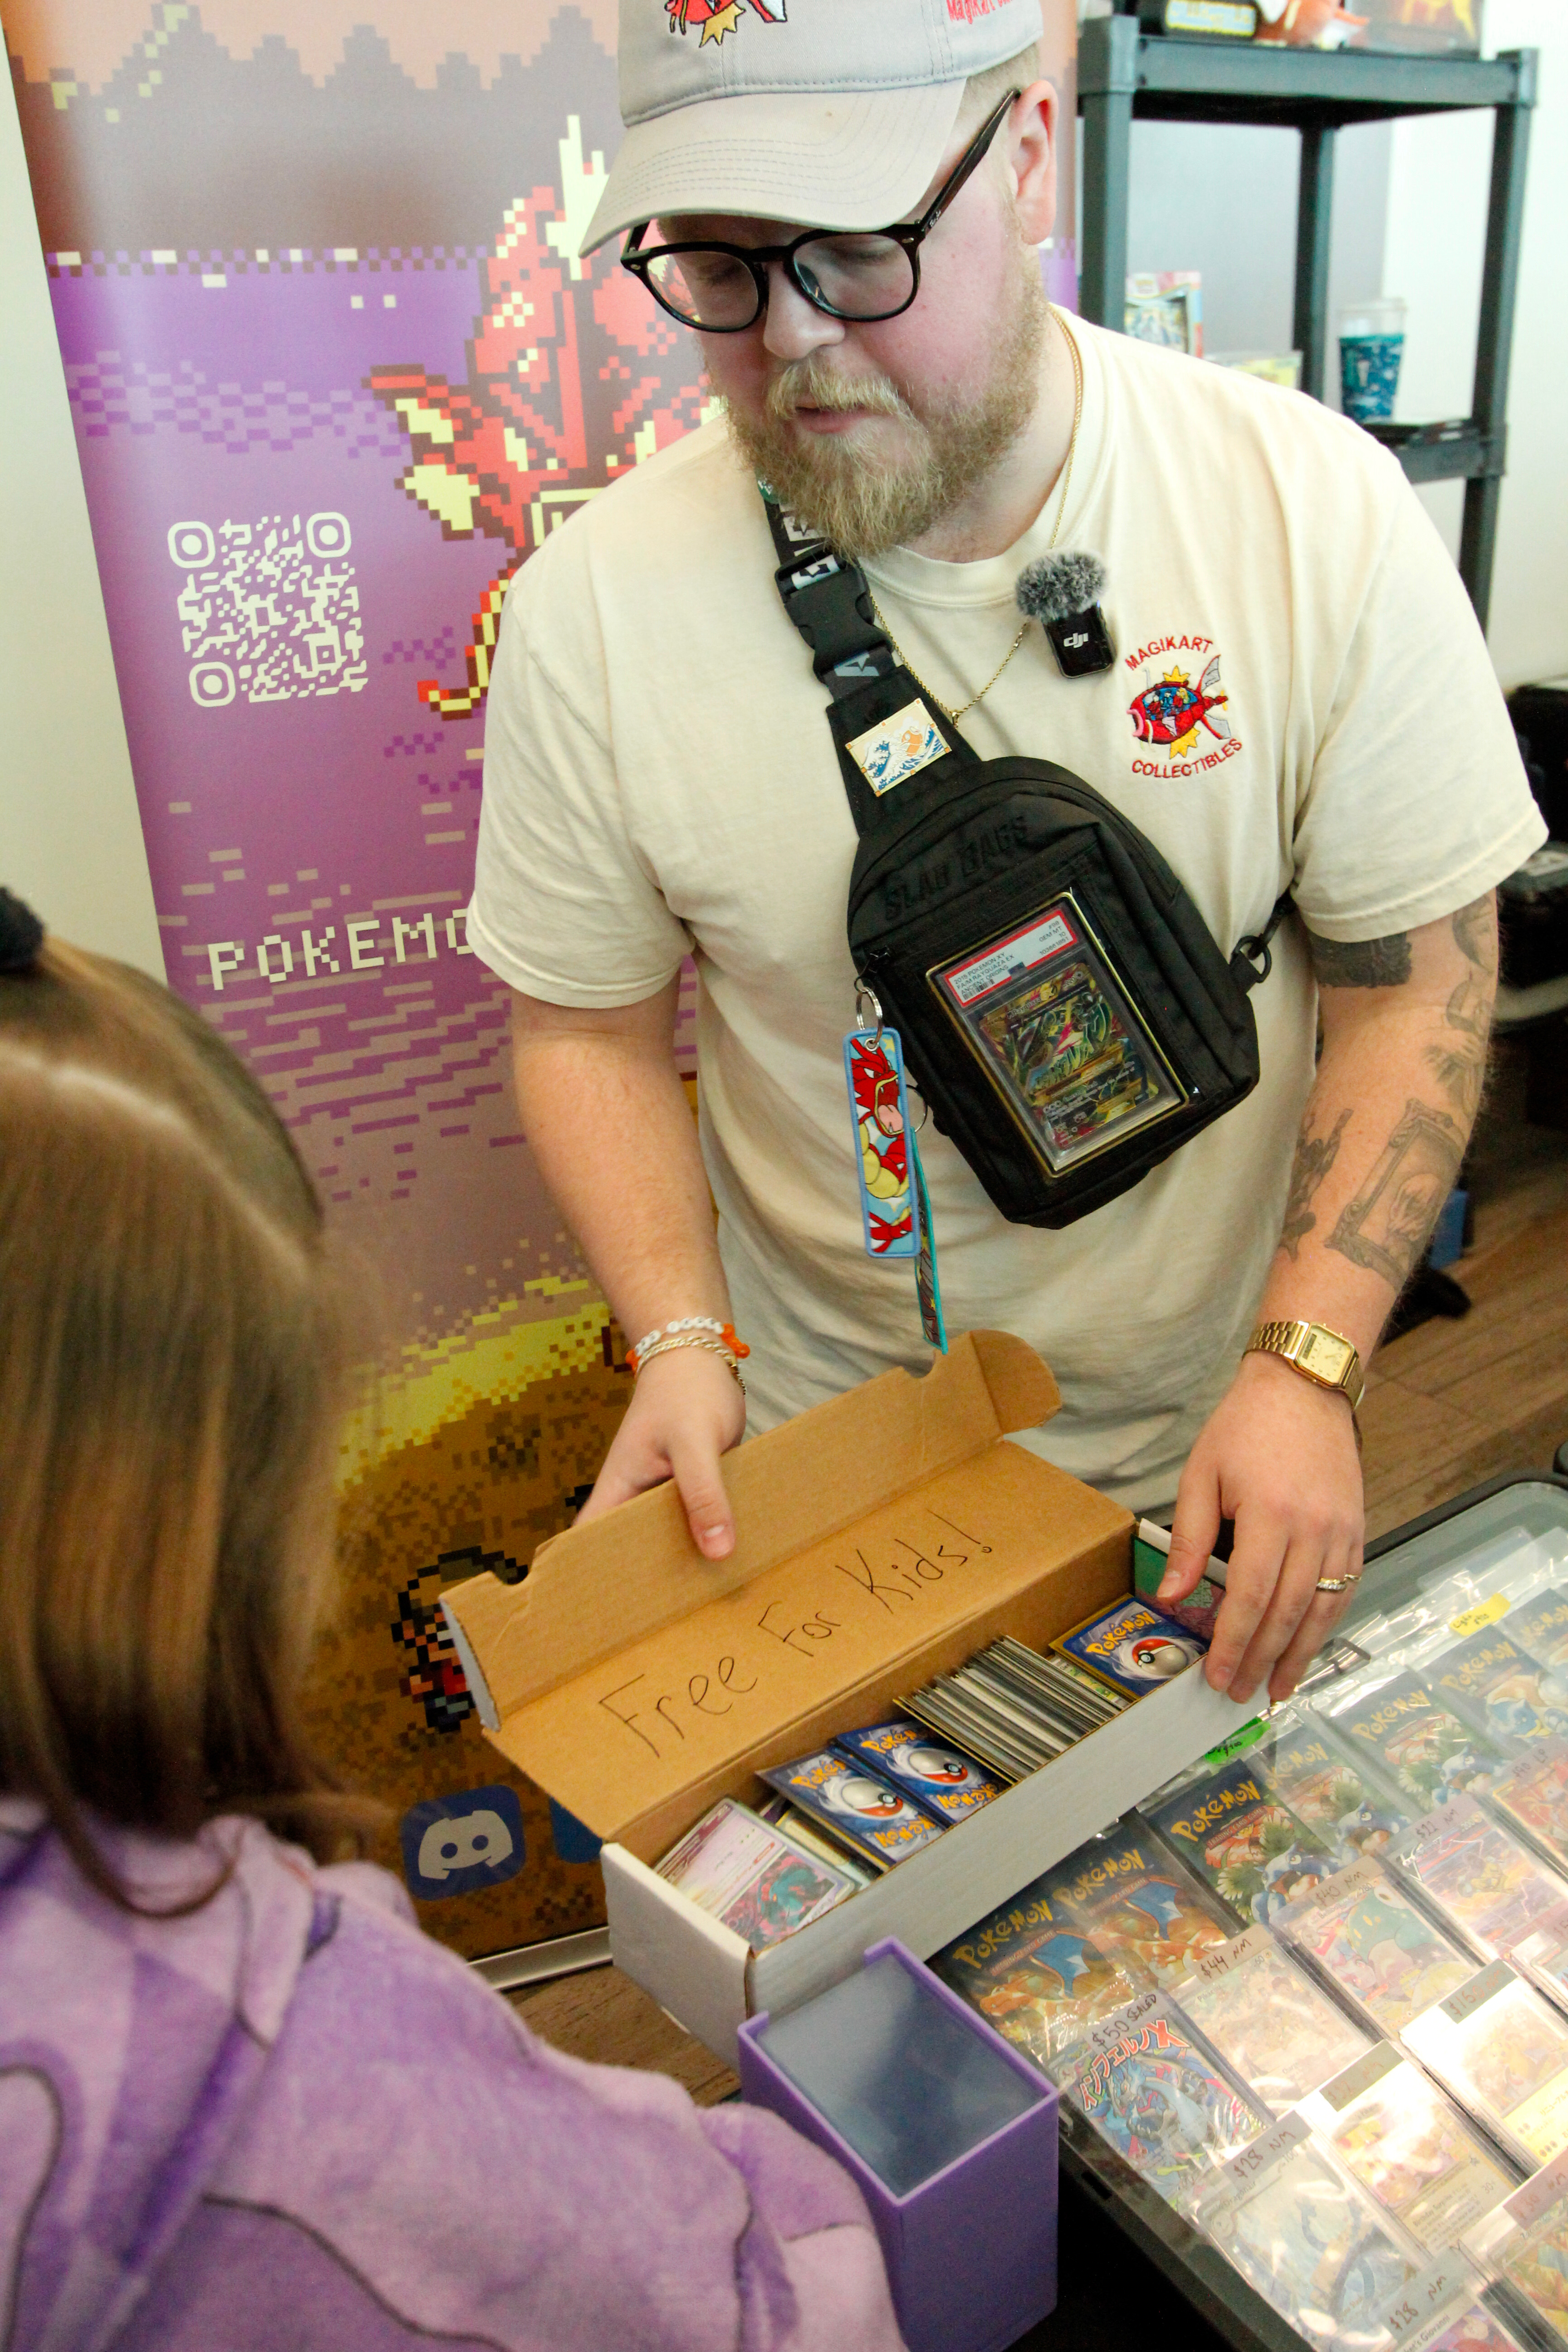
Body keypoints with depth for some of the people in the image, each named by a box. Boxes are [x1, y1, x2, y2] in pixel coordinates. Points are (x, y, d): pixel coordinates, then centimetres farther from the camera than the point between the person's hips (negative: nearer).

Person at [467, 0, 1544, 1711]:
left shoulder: (1318, 512, -17)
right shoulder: (595, 605, -17)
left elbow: (1415, 982, -11)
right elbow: (589, 1027, -5)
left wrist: (1306, 1367, -19)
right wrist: (680, 1335, -18)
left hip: (1211, 1445, 1)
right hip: (816, 1454, 0)